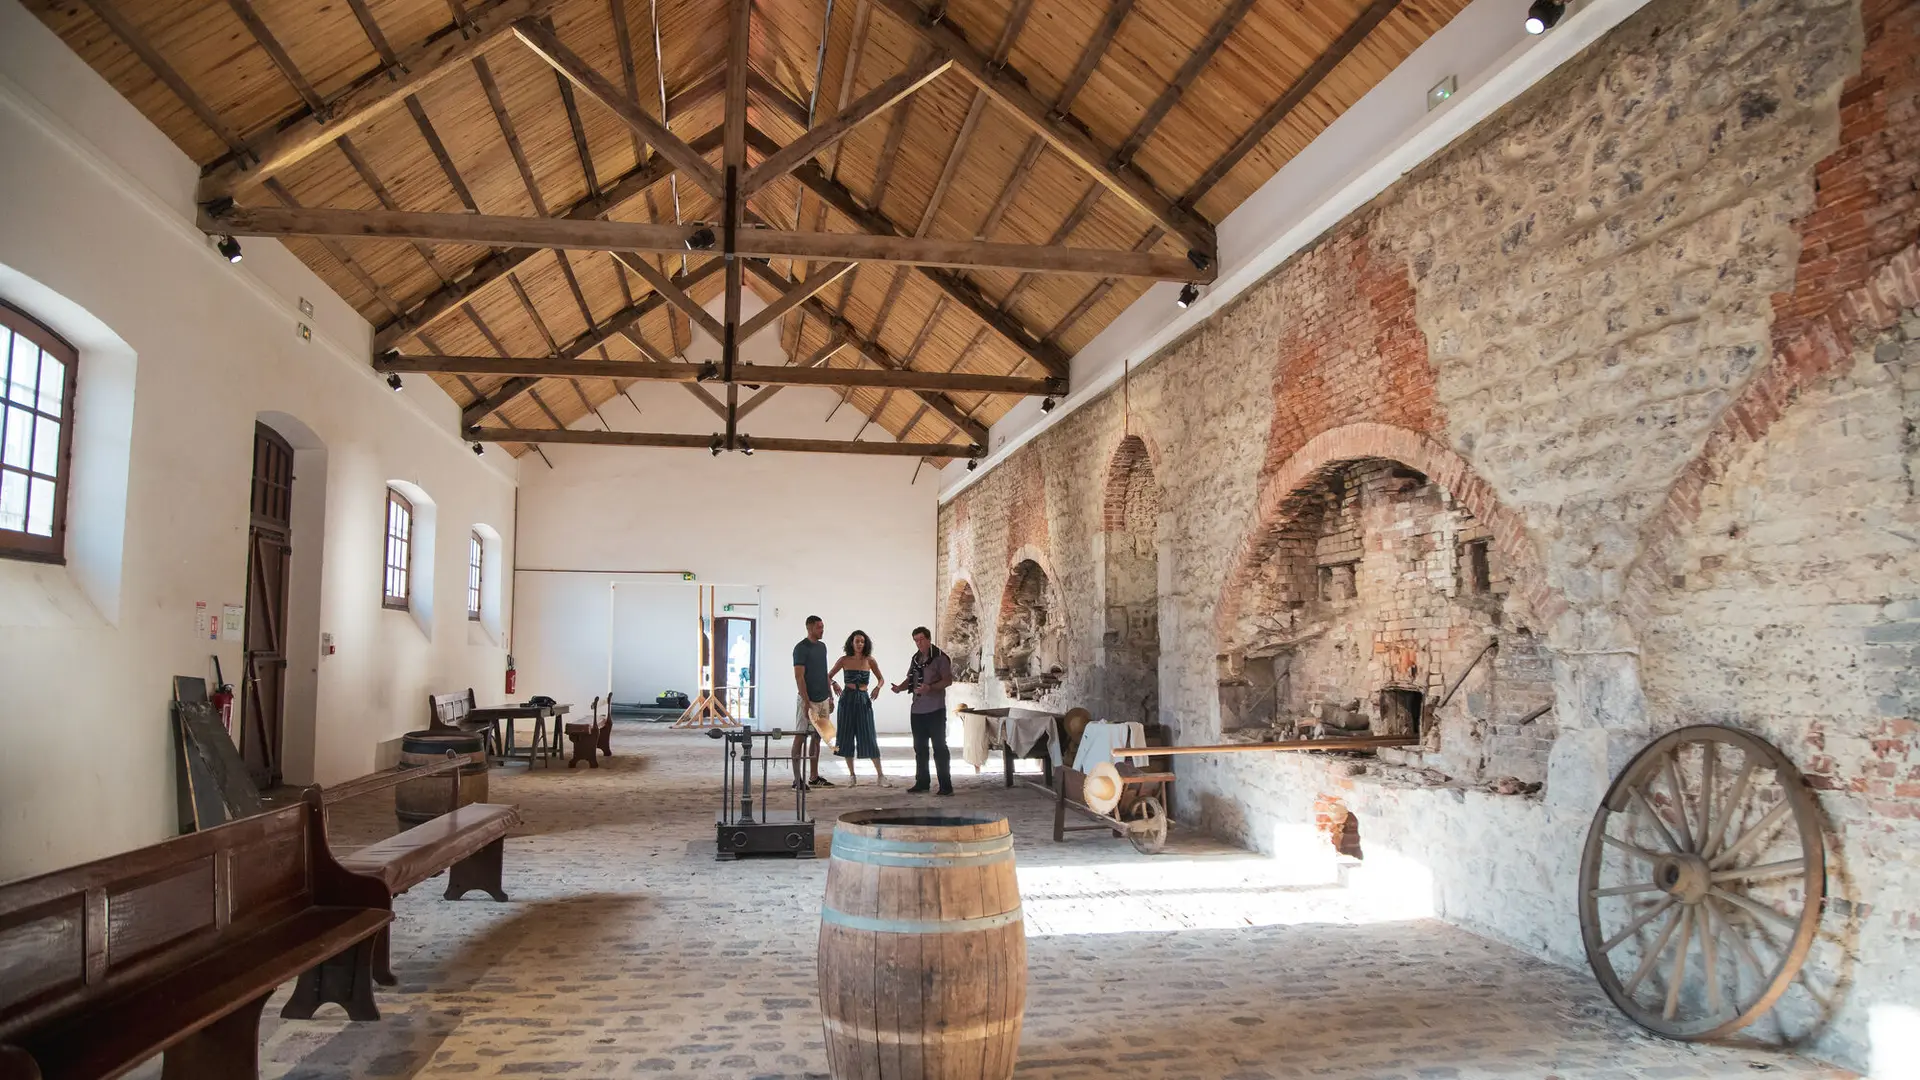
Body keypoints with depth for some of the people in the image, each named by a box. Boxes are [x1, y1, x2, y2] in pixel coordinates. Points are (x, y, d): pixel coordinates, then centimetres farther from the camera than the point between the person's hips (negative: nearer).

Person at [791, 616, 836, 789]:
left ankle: (814, 777, 18)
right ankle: (797, 779, 1)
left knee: (817, 737, 12)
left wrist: (831, 697, 15)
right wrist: (807, 702, -20)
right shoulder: (801, 648, -11)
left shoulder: (822, 646, 12)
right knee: (800, 738, -2)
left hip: (823, 699, 8)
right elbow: (799, 677, -16)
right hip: (808, 701, -8)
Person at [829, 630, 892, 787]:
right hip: (847, 699, 0)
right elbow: (828, 676, 8)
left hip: (864, 700, 0)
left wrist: (878, 687, -9)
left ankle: (880, 775, 2)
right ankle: (852, 775, 13)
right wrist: (834, 684, -13)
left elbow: (881, 679, 12)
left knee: (869, 737, -3)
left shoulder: (870, 661, 1)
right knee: (847, 736, 3)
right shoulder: (844, 660, 1)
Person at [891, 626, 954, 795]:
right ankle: (921, 782, 23)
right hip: (917, 710, 7)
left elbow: (948, 680, -13)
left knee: (939, 748, -5)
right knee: (920, 748, 13)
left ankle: (945, 786, -2)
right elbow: (910, 679, 19)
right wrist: (900, 687, -2)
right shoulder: (916, 658, 14)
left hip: (935, 710, -7)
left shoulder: (940, 658, -8)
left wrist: (930, 687, -27)